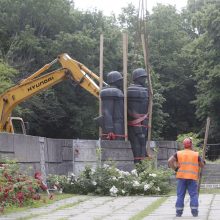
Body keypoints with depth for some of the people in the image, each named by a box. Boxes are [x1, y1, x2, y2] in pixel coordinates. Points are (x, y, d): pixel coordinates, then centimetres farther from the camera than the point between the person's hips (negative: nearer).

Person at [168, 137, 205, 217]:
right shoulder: (196, 154, 5)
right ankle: (194, 211, -2)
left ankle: (179, 212, 1)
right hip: (192, 178, -1)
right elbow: (202, 165, 12)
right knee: (194, 195, 3)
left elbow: (170, 161, -5)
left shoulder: (178, 154, 5)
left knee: (180, 195, 4)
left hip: (181, 177, 1)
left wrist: (175, 169, 4)